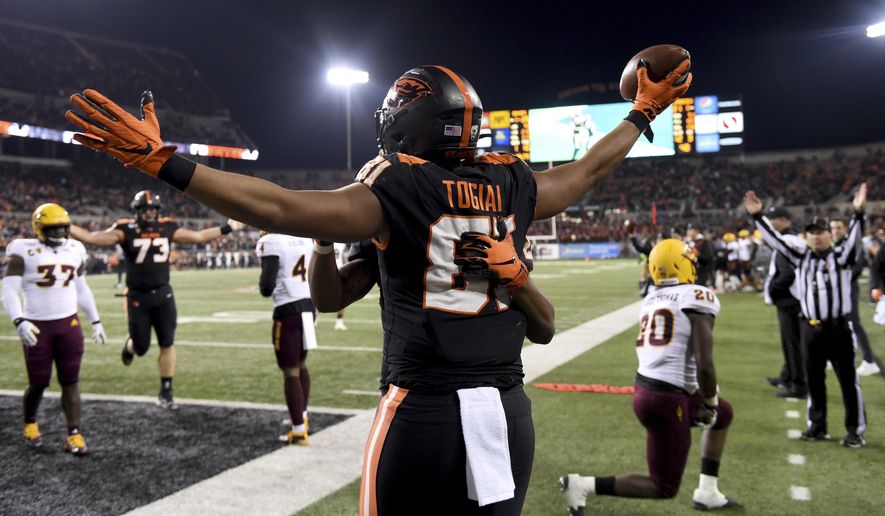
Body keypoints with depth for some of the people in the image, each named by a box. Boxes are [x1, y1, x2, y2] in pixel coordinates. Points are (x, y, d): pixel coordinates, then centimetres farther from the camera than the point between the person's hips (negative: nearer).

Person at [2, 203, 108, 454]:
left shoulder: (74, 250, 7)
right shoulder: (25, 251, -8)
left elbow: (82, 289, 18)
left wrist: (96, 321, 18)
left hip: (69, 324, 3)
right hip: (38, 328, -3)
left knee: (70, 381, 1)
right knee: (38, 383, 8)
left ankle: (74, 435, 5)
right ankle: (30, 423, 36)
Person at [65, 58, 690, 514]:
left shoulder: (394, 192, -9)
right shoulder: (514, 187, 6)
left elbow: (278, 208, -16)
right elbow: (590, 168, 23)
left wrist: (162, 161, -13)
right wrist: (644, 113, 40)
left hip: (423, 412, -4)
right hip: (507, 411, 5)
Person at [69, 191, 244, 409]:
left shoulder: (167, 228, 2)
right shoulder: (126, 230, -8)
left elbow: (198, 236, 11)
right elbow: (91, 238, -14)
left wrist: (227, 228, 11)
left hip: (163, 294, 2)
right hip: (138, 297, -2)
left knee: (167, 344, 3)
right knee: (141, 347, 6)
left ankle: (165, 392, 15)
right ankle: (130, 345, 45)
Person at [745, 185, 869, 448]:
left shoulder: (842, 256, -2)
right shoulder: (801, 257, 7)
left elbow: (854, 238, -20)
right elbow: (776, 239, 3)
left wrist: (858, 212, -36)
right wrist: (758, 216, -6)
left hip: (839, 328, -4)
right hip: (810, 329, 4)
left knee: (848, 380, 2)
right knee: (814, 379, 13)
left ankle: (856, 430, 11)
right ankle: (817, 426, 26)